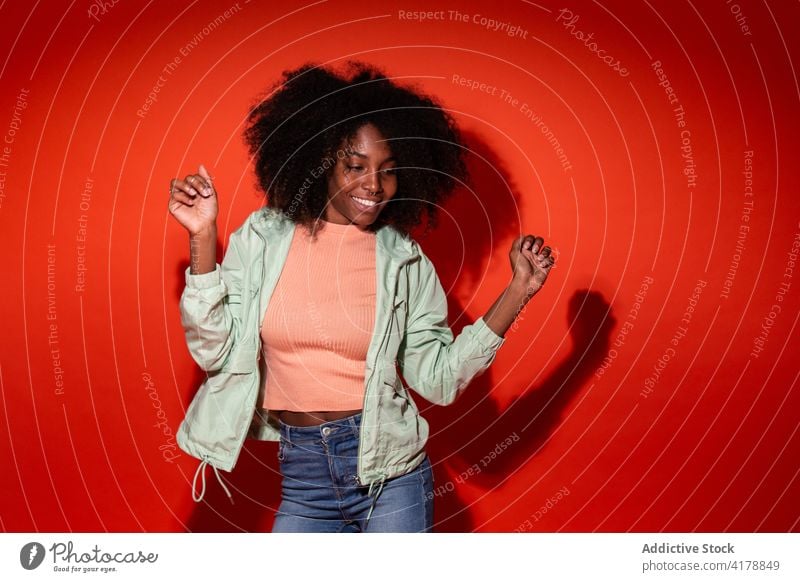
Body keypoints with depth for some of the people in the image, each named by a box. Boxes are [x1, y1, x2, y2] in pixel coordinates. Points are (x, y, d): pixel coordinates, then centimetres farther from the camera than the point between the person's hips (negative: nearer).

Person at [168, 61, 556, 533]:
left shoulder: (404, 260, -2)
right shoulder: (263, 237, -1)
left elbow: (438, 378, -3)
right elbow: (216, 351, -6)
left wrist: (518, 292, -7)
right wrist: (204, 237, -13)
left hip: (390, 473, -1)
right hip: (302, 475, 1)